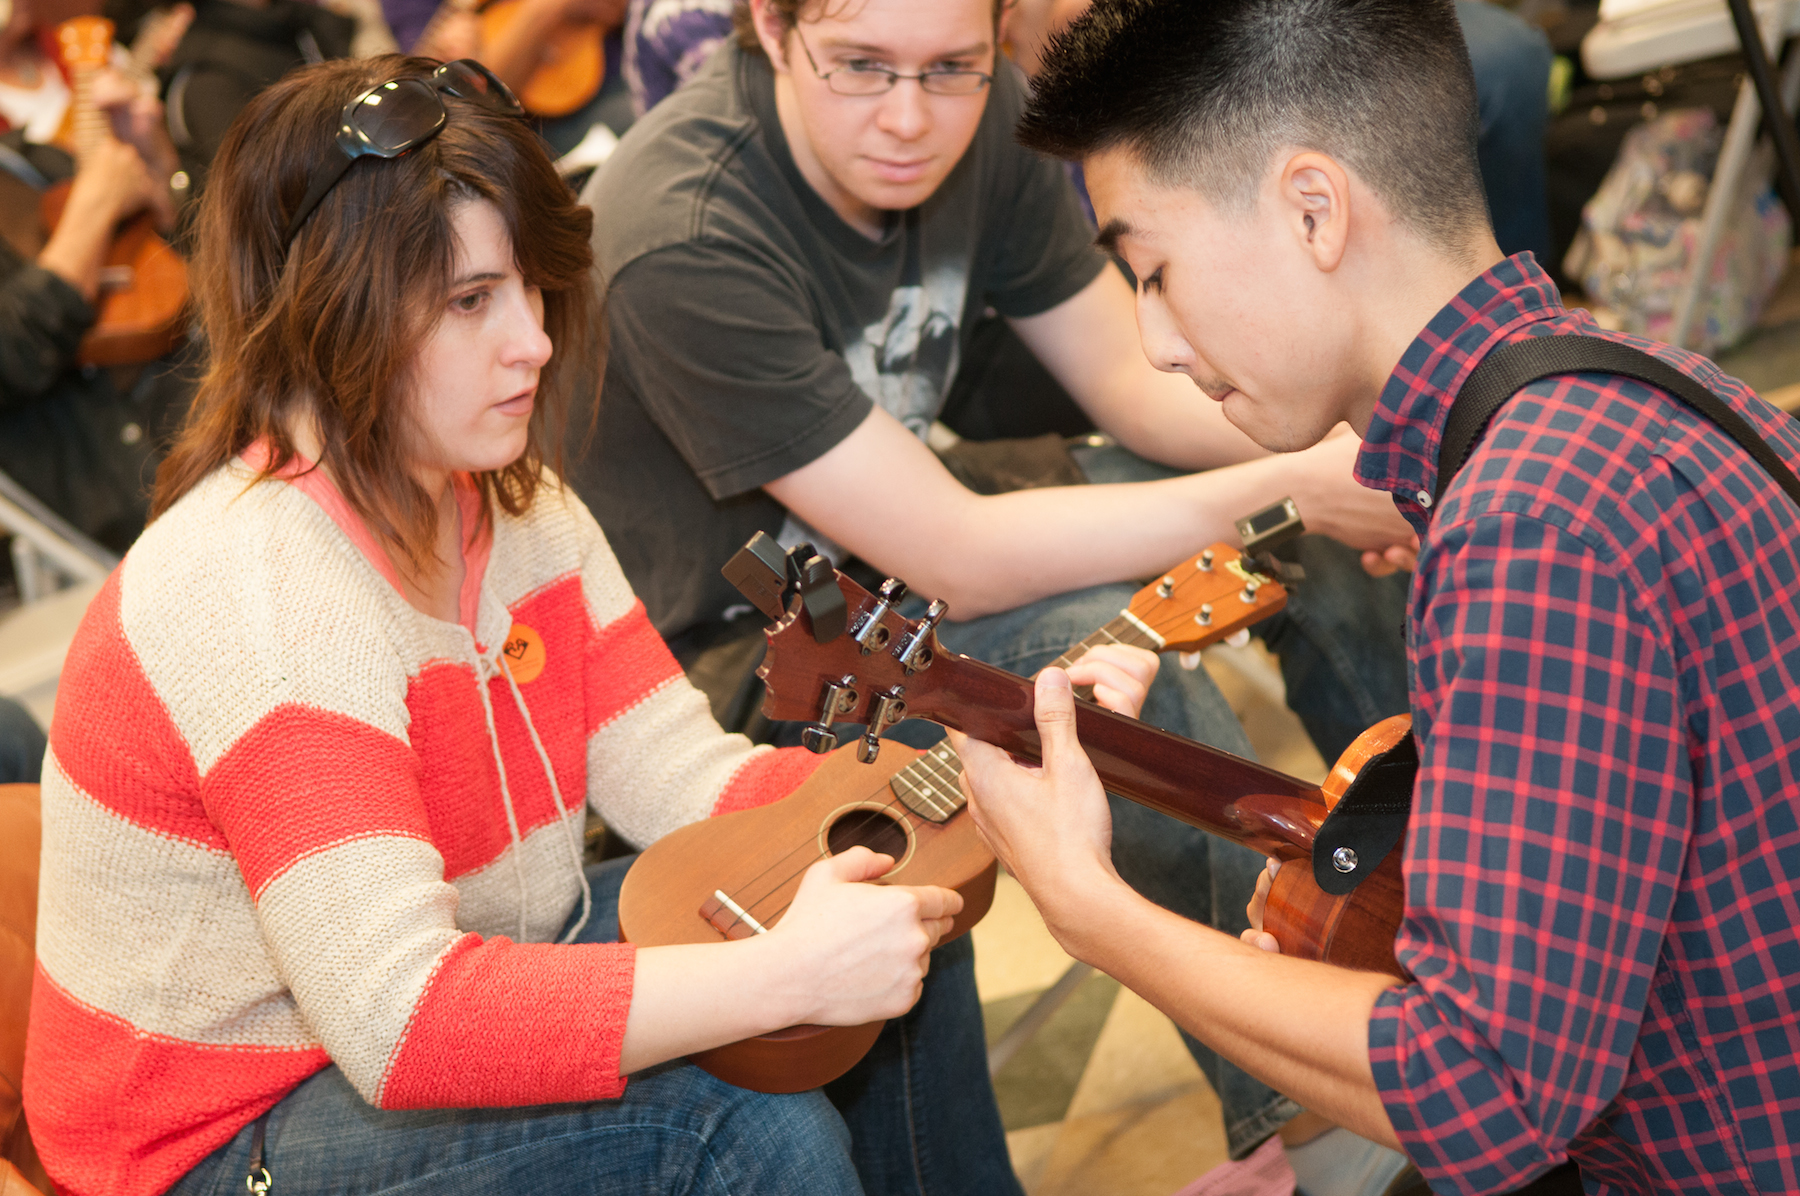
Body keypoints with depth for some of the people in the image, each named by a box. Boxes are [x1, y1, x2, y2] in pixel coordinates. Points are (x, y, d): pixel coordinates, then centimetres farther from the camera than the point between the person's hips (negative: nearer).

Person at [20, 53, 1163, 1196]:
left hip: (465, 974, 9)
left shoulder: (514, 505, 0)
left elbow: (695, 785, -3)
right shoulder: (262, 590, -30)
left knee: (906, 920, 4)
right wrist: (790, 975, -37)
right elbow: (401, 1022, -37)